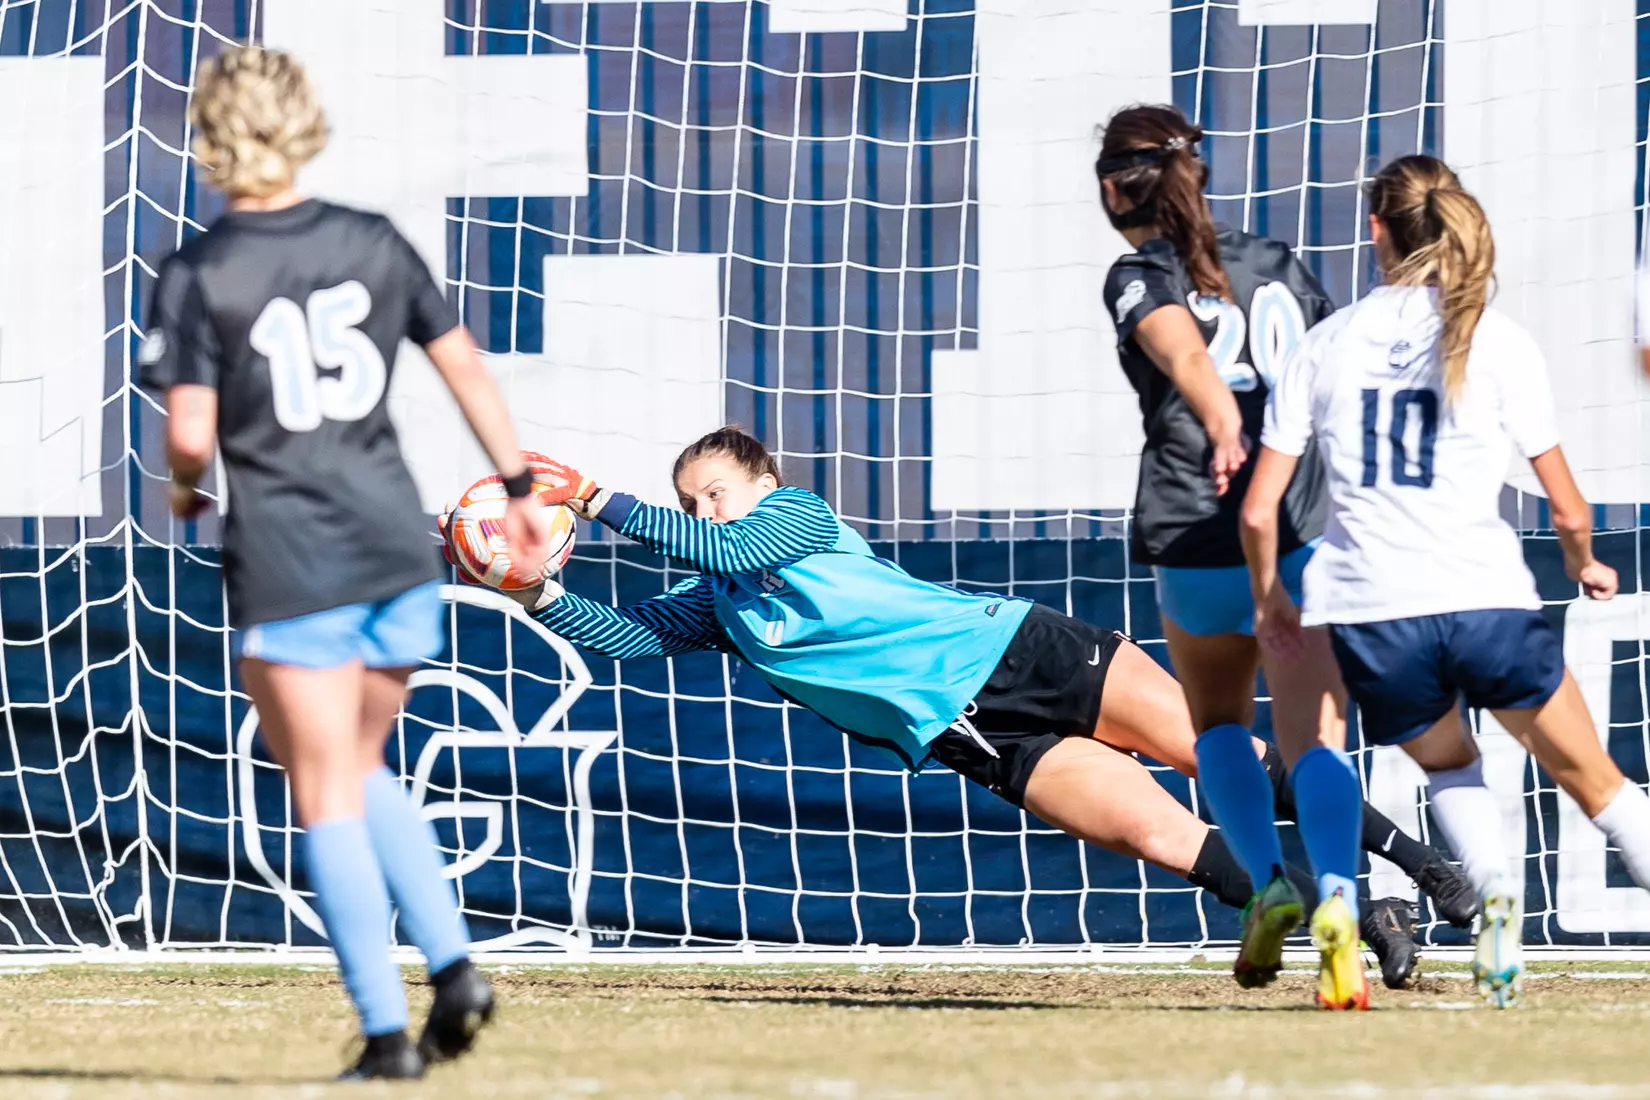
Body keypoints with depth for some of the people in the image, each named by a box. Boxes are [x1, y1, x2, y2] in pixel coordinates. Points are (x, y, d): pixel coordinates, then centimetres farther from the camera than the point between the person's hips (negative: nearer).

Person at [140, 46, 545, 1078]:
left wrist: (183, 489, 9)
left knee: (328, 799, 4)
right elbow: (466, 365, 8)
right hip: (398, 546, 5)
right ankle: (454, 963, 6)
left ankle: (388, 1030, 0)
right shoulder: (374, 243, 4)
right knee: (365, 774, 22)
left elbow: (192, 433, -13)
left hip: (288, 564, -5)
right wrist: (521, 488, 16)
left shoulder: (197, 274, -9)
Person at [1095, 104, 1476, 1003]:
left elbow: (1184, 353, -20)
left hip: (1197, 538, -2)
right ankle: (1336, 893, -32)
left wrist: (1223, 430, -40)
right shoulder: (1277, 265, 15)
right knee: (1311, 739, -4)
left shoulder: (1139, 278, 1)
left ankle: (1267, 880, 0)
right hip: (1307, 531, 2)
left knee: (1218, 722, 22)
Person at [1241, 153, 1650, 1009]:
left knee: (1446, 762, 28)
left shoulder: (1325, 344, 8)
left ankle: (1493, 886, 0)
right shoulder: (1498, 341, 3)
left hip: (1367, 616, 2)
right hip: (1483, 598, -2)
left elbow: (1258, 509, 6)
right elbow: (1567, 508, 5)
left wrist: (1268, 597, 24)